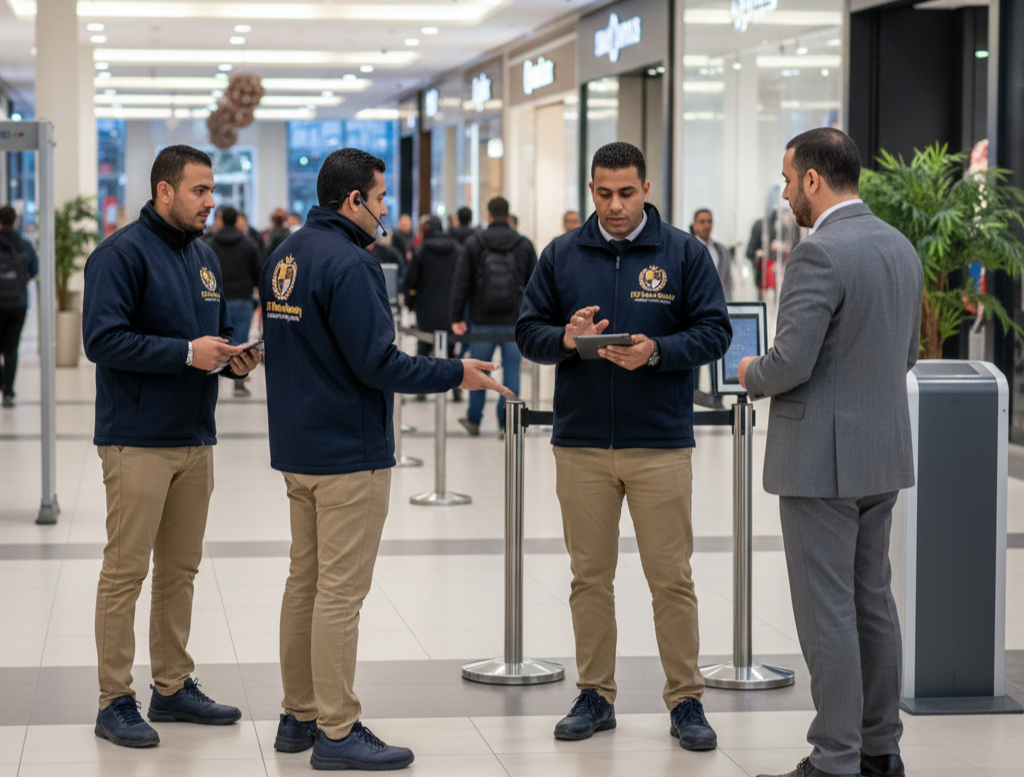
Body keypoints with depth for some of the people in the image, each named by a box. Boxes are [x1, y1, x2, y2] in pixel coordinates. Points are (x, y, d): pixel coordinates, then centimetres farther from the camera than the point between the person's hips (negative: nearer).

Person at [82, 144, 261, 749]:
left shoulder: (206, 257, 14)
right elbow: (103, 339, -19)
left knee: (181, 569, 14)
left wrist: (235, 355, 3)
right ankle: (115, 701, 3)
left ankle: (174, 686, 24)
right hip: (139, 442, -8)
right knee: (126, 571, -4)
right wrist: (187, 353, -21)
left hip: (196, 438, 8)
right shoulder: (123, 253, -11)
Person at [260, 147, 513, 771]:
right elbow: (377, 362, -22)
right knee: (341, 591, -4)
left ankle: (300, 717, 22)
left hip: (299, 448, 10)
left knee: (305, 582, 14)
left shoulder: (286, 256, 11)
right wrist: (457, 374, -13)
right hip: (349, 455, -9)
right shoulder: (348, 263, -18)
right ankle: (337, 731, 1)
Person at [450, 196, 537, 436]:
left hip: (482, 322, 0)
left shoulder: (474, 244, -1)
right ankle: (506, 423, 2)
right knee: (511, 372, 4)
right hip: (515, 323, 0)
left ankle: (473, 420, 23)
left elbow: (461, 283, -1)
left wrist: (457, 317, 4)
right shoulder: (524, 245, 3)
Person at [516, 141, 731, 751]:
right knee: (590, 576, 8)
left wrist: (657, 351, -18)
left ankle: (686, 700, 10)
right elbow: (528, 331, 9)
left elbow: (714, 331, -1)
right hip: (581, 443, 2)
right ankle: (596, 695, 18)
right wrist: (565, 339, -13)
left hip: (661, 443, -2)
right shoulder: (562, 255, 8)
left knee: (671, 577, 1)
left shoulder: (684, 253, 2)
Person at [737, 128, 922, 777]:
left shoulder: (820, 253, -18)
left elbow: (790, 365, -22)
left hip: (822, 456, -9)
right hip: (884, 454, 9)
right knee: (872, 600, 16)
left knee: (826, 610, -2)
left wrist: (752, 374, -1)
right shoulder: (901, 247, 9)